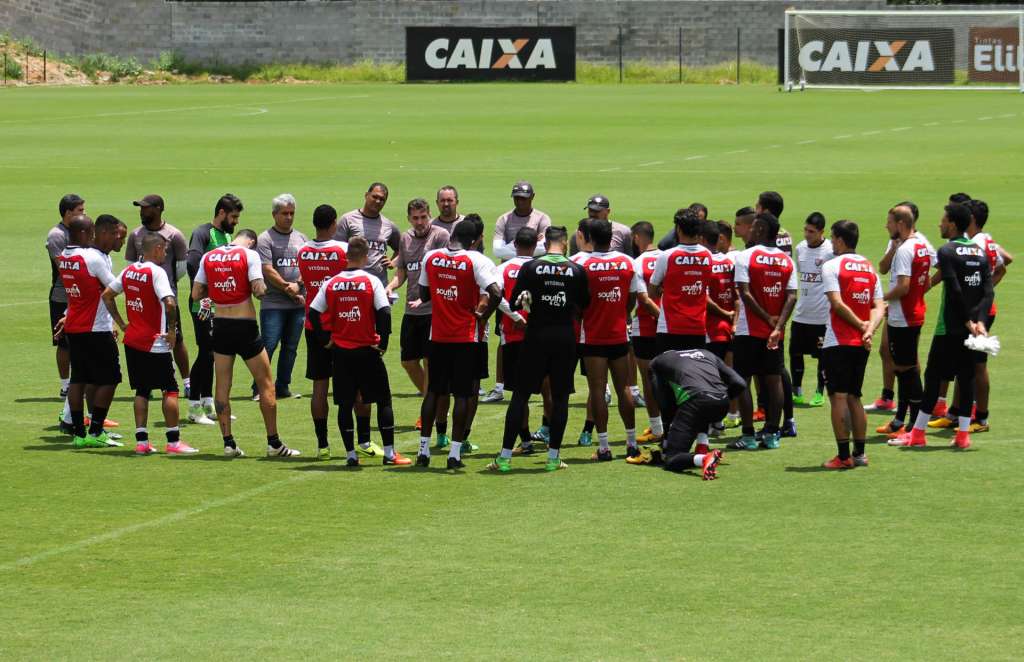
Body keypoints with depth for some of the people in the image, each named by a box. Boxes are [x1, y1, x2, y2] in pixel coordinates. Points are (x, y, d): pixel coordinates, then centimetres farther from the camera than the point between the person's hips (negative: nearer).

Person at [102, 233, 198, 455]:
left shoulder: (129, 271, 7)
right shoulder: (156, 272, -15)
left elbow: (107, 295, 15)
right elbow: (169, 303, -27)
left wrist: (122, 324, 15)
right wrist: (172, 330, -13)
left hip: (132, 340, 7)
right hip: (155, 343, -7)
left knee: (142, 390, 13)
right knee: (170, 389, 2)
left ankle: (141, 441, 9)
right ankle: (173, 442, 1)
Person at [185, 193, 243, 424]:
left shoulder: (227, 236, 17)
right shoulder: (202, 234, -11)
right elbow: (192, 264, -25)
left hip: (222, 307, 8)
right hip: (204, 307, -8)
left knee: (211, 354, 13)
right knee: (206, 353, -9)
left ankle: (208, 404, 20)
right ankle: (194, 408, -4)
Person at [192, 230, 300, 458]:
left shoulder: (208, 257, 5)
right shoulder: (249, 254, -8)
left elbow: (196, 294, 4)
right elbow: (259, 290, -17)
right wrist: (263, 288, 5)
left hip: (220, 325, 4)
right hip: (245, 326, -4)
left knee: (222, 386, 9)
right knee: (266, 385, 6)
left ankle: (228, 443, 6)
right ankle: (273, 443, 7)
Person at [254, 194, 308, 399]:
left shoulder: (301, 239, 15)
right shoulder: (265, 239, -2)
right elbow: (267, 270, -10)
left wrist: (298, 285, -9)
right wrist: (289, 289, -11)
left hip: (298, 304, 5)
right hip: (273, 304, -5)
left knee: (291, 348, 8)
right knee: (268, 346, -9)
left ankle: (283, 386, 17)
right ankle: (259, 388, -5)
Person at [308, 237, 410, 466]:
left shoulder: (331, 284, 1)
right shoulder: (371, 281, -8)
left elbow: (313, 313, -2)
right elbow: (384, 312, -15)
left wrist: (326, 340, 6)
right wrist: (383, 343, -6)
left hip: (340, 352, 2)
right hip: (367, 351, -2)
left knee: (345, 404, 9)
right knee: (383, 400, 7)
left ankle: (350, 454, 7)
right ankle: (389, 453, 4)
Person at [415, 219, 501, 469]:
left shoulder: (431, 257, 1)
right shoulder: (476, 260, -12)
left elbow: (424, 294, 11)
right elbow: (496, 293, -22)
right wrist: (483, 315, -6)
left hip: (438, 336, 3)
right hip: (466, 337, -3)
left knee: (432, 391, 14)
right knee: (462, 395, 2)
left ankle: (423, 450, 15)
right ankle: (455, 453, -1)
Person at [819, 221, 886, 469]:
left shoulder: (831, 266, -8)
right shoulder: (870, 268, 12)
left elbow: (837, 303, -17)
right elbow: (879, 306, 3)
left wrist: (861, 325, -8)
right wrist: (869, 329, -9)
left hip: (838, 342, -6)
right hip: (862, 344, 6)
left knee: (838, 397, -4)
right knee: (854, 397, 14)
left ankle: (843, 456, -6)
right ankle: (860, 453, 15)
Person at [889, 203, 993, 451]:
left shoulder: (947, 251, -10)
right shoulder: (980, 252, 9)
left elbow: (955, 291, -17)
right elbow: (988, 292, 0)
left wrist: (968, 321, -11)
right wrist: (980, 321, -7)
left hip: (949, 328, -6)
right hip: (974, 327, 6)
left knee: (933, 376, 0)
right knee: (966, 377, 9)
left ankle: (917, 434, 4)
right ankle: (963, 434, 7)